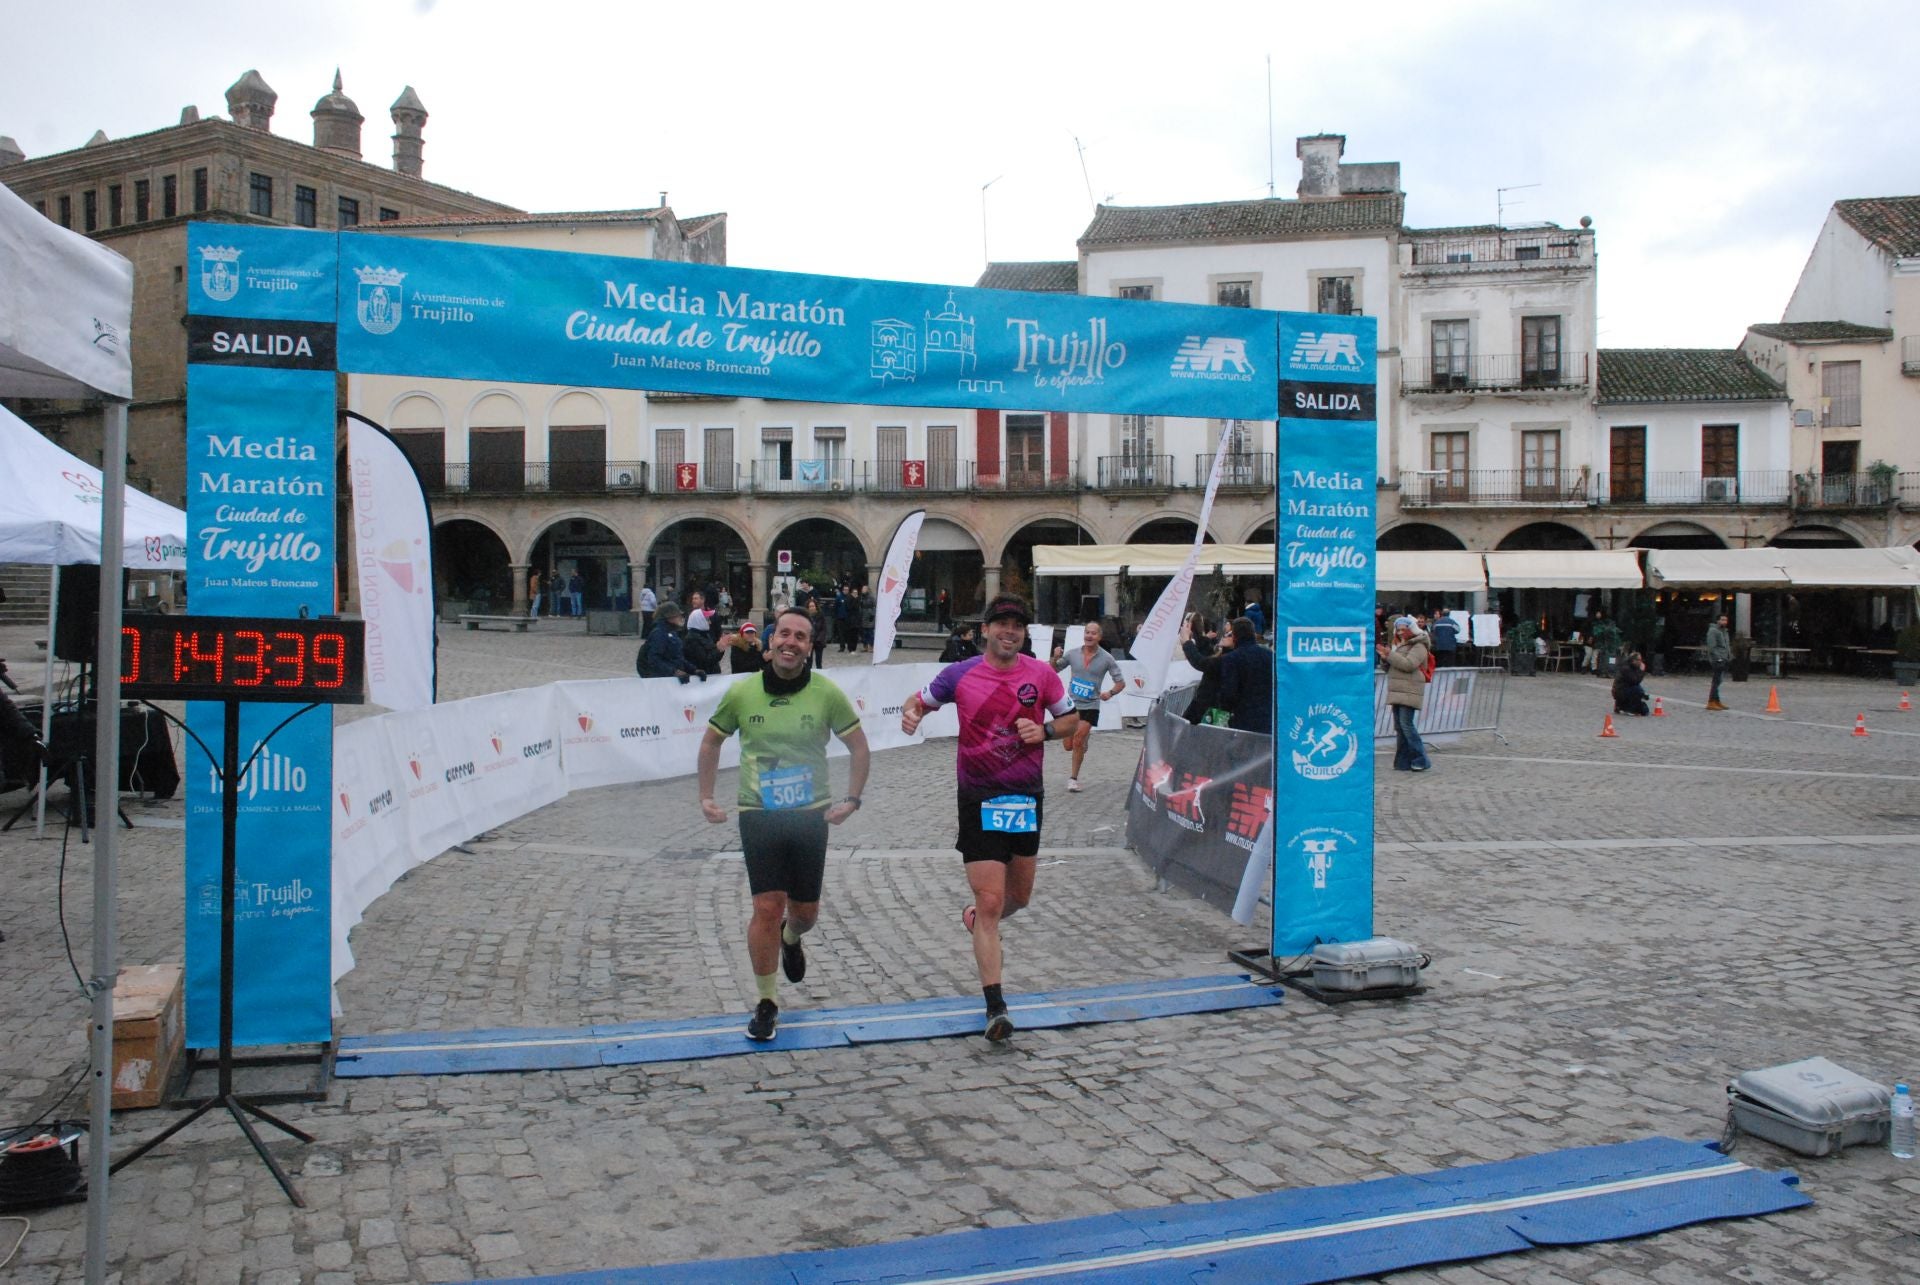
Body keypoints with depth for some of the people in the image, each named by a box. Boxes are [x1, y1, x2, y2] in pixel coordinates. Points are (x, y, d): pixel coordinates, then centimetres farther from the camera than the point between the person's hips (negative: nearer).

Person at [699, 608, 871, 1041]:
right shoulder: (741, 693, -4)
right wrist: (706, 797, 6)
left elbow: (859, 747, 5)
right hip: (758, 814, -1)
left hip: (811, 814, 1)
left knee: (805, 911, 11)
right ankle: (765, 1002, 10)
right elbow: (711, 742, 11)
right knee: (768, 907, -7)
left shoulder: (826, 693, -6)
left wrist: (851, 799, -3)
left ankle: (791, 940, 50)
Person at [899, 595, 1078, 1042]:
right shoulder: (960, 675, -3)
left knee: (1019, 896, 17)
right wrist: (911, 713, -14)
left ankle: (976, 919, 52)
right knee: (991, 901, -10)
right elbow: (919, 701, 10)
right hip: (979, 799, -3)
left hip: (1027, 798, 3)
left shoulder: (1041, 674, 1)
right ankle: (995, 1008, -7)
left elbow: (1071, 719, 12)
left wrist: (1044, 730, -9)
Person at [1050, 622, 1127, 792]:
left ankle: (1073, 778, 4)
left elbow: (1121, 682, 0)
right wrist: (1055, 658, -12)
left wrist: (1110, 693, -19)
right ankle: (1085, 737, 42)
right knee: (1068, 746, 7)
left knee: (1078, 743, -11)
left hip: (1090, 706, -3)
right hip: (1071, 703, 3)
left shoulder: (1106, 659, -5)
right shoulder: (1073, 654, -1)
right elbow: (1053, 671, 9)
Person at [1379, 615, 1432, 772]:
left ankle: (1421, 760, -9)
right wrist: (1385, 658, 4)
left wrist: (1389, 654, -16)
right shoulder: (1399, 645, 23)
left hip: (1409, 692, -9)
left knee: (1406, 724, -15)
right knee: (1399, 726, 6)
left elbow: (1408, 664, -20)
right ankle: (1403, 763, 9)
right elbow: (1390, 669, 24)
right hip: (1397, 691, 9)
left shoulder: (1418, 647, -5)